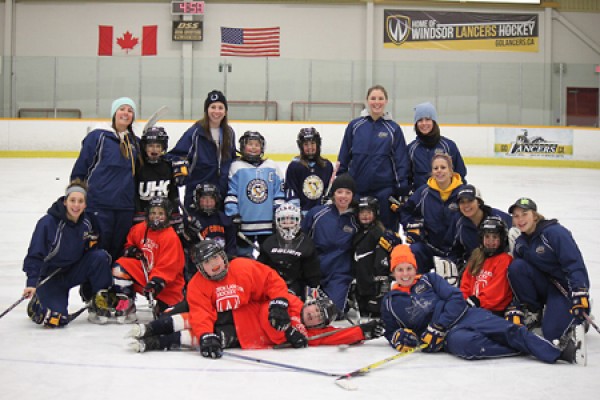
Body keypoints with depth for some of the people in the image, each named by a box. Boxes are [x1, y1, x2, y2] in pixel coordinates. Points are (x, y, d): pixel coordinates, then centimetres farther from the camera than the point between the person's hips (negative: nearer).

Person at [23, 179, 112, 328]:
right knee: (56, 319, -22)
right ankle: (36, 304, 15)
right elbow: (34, 255, -19)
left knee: (101, 257, -23)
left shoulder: (88, 221, -6)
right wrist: (31, 283, -27)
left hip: (74, 270, 4)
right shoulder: (48, 222, -20)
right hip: (50, 276, -4)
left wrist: (92, 242, -10)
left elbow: (93, 249, 13)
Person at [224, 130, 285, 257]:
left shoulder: (272, 166, 7)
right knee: (244, 254, 6)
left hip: (268, 224, 2)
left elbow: (279, 194, 8)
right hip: (245, 223, -2)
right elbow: (231, 193, -2)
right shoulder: (236, 167, 1)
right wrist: (233, 214, -10)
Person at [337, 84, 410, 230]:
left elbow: (401, 162, 4)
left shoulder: (393, 129, 3)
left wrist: (402, 190, -2)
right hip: (357, 190, 1)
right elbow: (343, 158, 8)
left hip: (384, 190, -1)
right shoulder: (354, 126, 4)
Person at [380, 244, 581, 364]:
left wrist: (436, 327, -10)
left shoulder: (429, 279, 13)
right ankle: (523, 350, -30)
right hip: (446, 337, -1)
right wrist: (399, 338, -3)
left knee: (507, 329, -26)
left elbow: (457, 299, 3)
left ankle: (557, 352, -34)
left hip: (464, 316, 2)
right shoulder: (390, 302, 15)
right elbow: (391, 331, 24)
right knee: (465, 342, -38)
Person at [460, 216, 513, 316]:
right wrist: (464, 300, 0)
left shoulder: (504, 260, -3)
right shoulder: (476, 257, 20)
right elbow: (466, 282, 18)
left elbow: (497, 291, -12)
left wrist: (477, 302, -15)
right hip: (472, 306, 7)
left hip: (494, 310, -7)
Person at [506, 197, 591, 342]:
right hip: (545, 285, 6)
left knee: (551, 333, -22)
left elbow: (575, 264, -25)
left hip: (567, 288, -6)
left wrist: (579, 294, -37)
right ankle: (535, 313, -6)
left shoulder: (555, 232, -18)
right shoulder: (520, 243, 4)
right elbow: (518, 276, 3)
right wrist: (517, 308, -7)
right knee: (516, 266, -20)